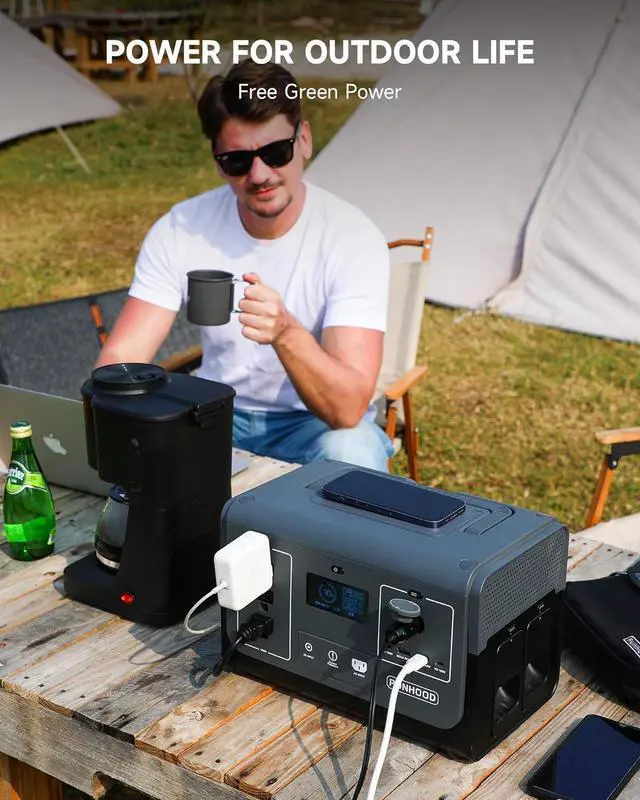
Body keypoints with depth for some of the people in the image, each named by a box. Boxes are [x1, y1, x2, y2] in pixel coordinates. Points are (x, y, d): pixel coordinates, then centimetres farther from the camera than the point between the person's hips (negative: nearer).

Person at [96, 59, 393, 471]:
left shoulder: (353, 238, -21)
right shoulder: (180, 231, -10)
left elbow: (347, 409, -29)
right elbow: (122, 357, -13)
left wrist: (286, 333, -48)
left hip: (316, 421, -2)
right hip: (217, 411, 2)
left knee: (352, 454, -36)